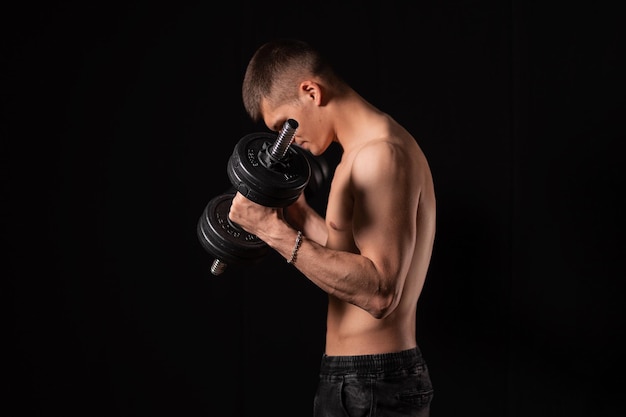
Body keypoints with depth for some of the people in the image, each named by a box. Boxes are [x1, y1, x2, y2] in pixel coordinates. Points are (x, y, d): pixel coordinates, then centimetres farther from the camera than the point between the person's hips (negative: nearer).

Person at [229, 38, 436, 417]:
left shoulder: (381, 154, -18)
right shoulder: (376, 148, 13)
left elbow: (380, 293, -26)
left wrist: (275, 231, -27)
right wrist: (297, 211, 17)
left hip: (370, 386, -10)